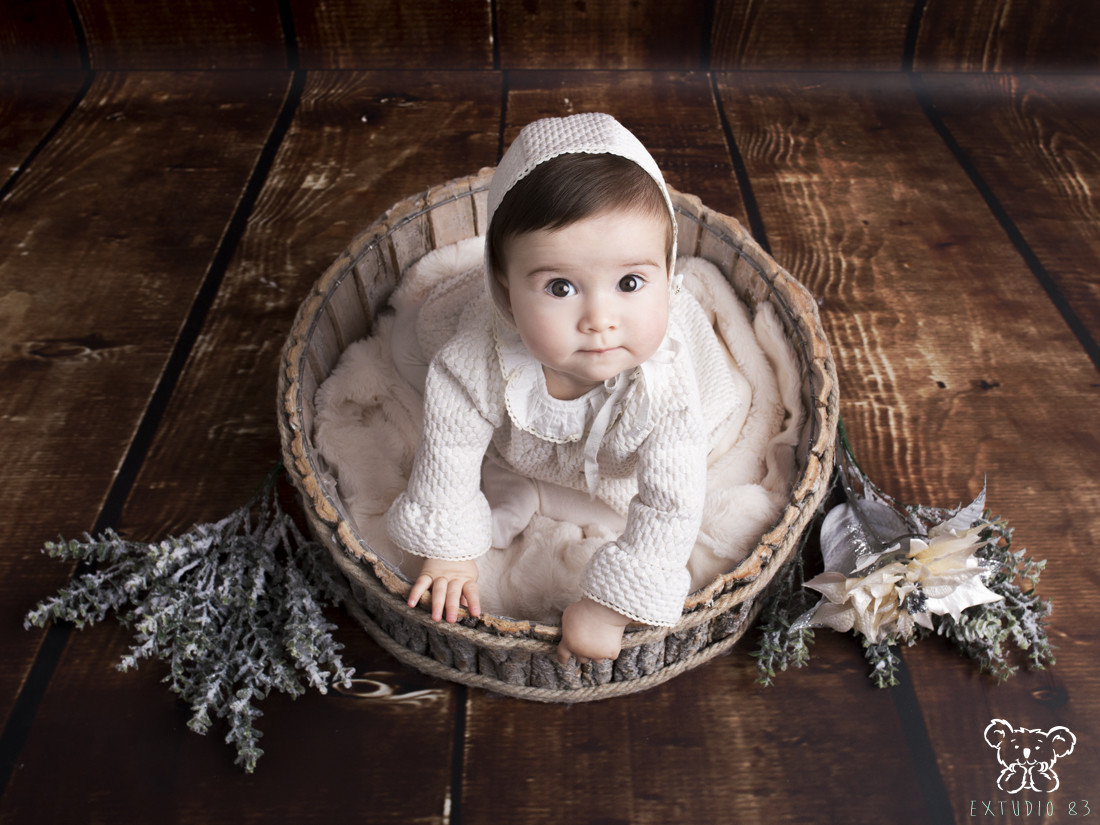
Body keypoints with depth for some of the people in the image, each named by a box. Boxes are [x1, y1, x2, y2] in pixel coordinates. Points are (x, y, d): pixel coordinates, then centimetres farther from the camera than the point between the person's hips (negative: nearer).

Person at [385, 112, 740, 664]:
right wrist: (448, 549, -18)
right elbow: (449, 448, -26)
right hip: (519, 445, 0)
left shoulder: (665, 385, -46)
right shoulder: (478, 361, -43)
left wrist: (606, 611, -37)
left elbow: (669, 510, -39)